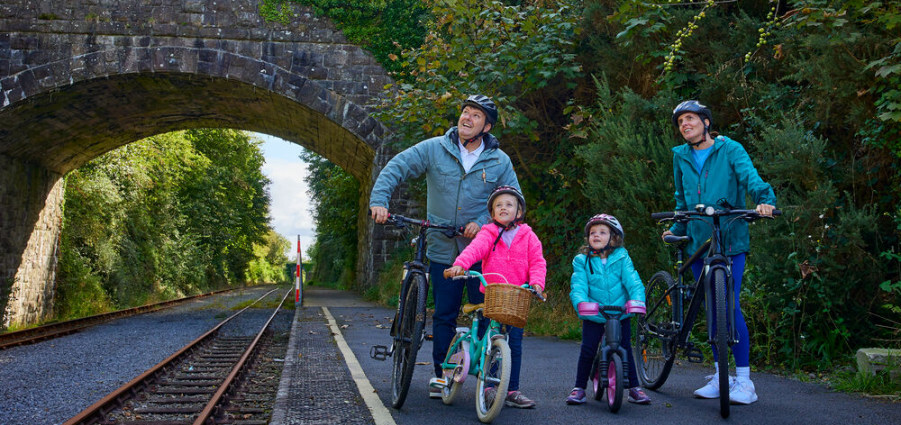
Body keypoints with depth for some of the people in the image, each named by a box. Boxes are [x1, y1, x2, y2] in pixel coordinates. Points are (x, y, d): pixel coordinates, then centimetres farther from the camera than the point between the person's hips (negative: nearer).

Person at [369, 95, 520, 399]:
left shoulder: (500, 161, 2)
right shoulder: (434, 149, 0)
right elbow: (395, 168, -1)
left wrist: (483, 222, -12)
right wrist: (379, 200, -16)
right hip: (443, 250, 0)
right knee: (443, 315, 7)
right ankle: (441, 373, 20)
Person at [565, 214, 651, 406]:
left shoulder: (621, 258, -1)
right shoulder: (582, 261, -1)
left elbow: (633, 282, -10)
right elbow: (578, 285, -12)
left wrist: (636, 300, -29)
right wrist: (581, 303, -33)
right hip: (593, 316, 0)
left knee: (625, 350, 3)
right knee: (587, 350, -5)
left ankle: (635, 388, 15)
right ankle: (579, 388, 9)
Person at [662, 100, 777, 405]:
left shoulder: (730, 150, 0)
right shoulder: (681, 157, 14)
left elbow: (750, 177, -14)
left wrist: (764, 199, -33)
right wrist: (676, 229, 12)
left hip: (730, 240, -5)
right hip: (698, 240, 5)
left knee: (730, 307, -12)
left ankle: (744, 381, -4)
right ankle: (720, 376, 18)